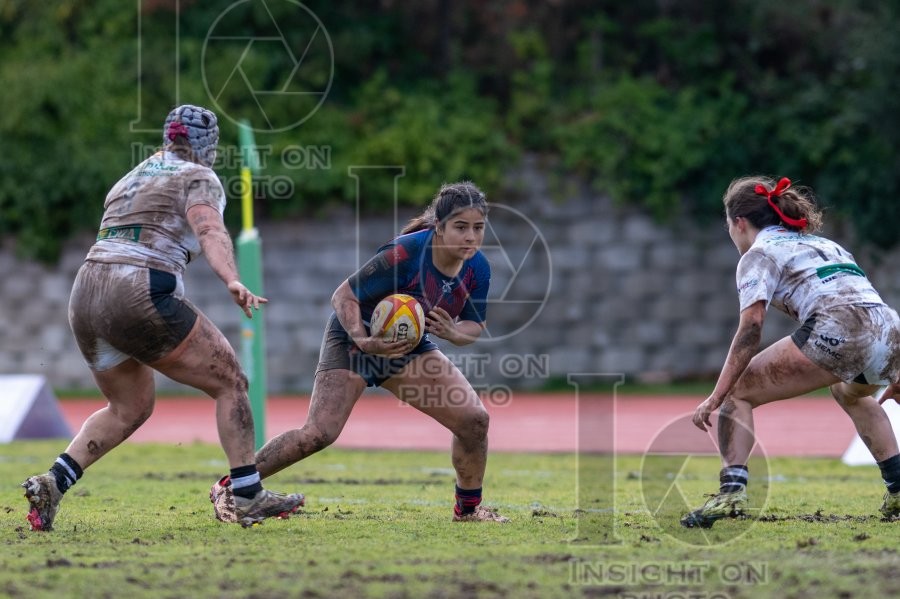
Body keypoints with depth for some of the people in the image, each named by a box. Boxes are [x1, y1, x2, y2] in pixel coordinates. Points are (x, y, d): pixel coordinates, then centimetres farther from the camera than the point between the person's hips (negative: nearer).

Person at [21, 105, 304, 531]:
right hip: (141, 298, -8)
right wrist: (233, 282, -31)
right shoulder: (200, 179, 3)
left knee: (129, 409, 21)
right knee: (230, 383, 4)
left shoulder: (130, 179, 27)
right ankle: (248, 497, 0)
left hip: (85, 295, 8)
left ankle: (52, 483, 5)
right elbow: (210, 231, -16)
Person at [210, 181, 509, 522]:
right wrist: (363, 341, -40)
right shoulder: (406, 253, -30)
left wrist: (453, 334, -21)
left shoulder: (477, 269, -11)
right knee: (318, 434, -20)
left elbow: (474, 326, 3)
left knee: (474, 419, -7)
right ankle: (229, 488, -8)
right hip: (353, 339, -6)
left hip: (409, 348, 6)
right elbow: (343, 295, -25)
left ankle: (469, 506, 15)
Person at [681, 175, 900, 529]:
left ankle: (732, 492, -13)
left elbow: (751, 327, -3)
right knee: (850, 393, 40)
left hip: (835, 334, -7)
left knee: (737, 391, 5)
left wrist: (716, 398, -6)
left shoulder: (760, 253, 12)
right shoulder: (825, 244, 34)